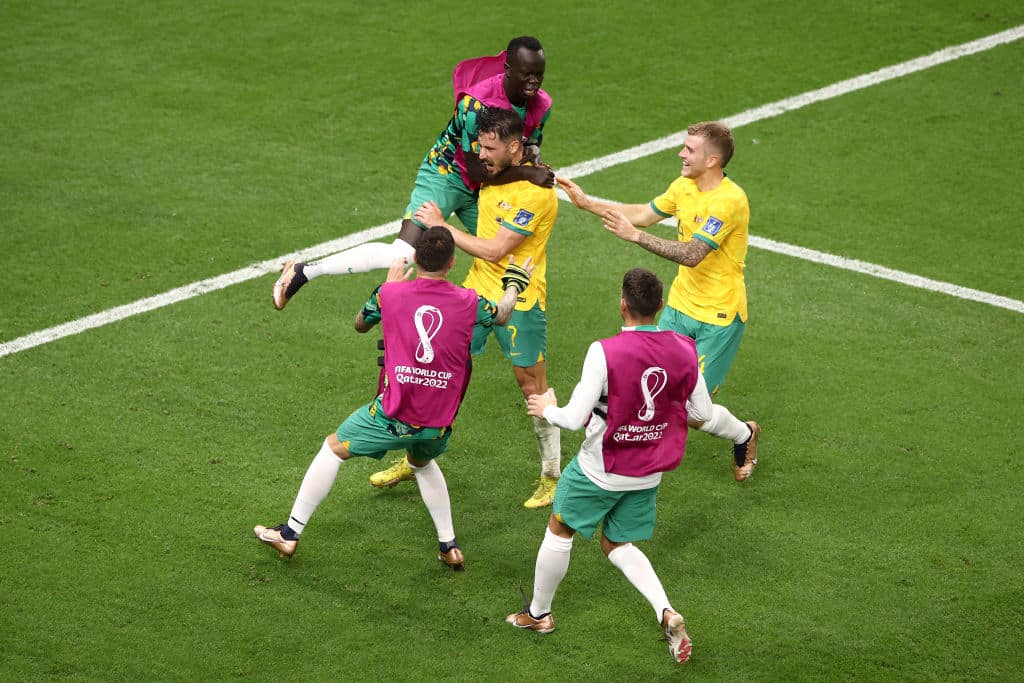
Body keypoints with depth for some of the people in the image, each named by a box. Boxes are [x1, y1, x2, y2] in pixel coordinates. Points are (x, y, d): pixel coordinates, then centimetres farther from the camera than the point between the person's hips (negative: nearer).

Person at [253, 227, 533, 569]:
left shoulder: (390, 294, -5)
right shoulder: (468, 302, -3)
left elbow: (360, 324, 17)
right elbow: (501, 315, 21)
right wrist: (514, 284, 42)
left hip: (395, 415, -3)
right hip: (440, 422, 3)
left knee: (333, 448, 19)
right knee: (422, 462, 35)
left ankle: (290, 534, 23)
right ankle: (449, 546, 32)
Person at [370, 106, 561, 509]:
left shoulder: (536, 192, -20)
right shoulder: (491, 173, 4)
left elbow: (493, 250, -20)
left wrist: (442, 226, -12)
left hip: (519, 302, -7)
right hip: (478, 291, 7)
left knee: (532, 386, 1)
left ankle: (552, 476, 16)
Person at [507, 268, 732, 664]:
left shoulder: (604, 352, -25)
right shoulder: (684, 351, -10)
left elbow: (575, 418, -22)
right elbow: (702, 413, 0)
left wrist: (547, 409, -1)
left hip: (600, 469, -5)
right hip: (649, 474, 5)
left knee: (559, 530, 20)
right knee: (618, 545, 22)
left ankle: (538, 613, 35)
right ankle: (667, 614, 2)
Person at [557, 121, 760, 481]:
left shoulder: (729, 200, -24)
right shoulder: (684, 186, 1)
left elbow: (692, 254, -32)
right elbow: (646, 213, 17)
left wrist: (635, 235, -37)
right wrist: (588, 203, 13)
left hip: (720, 316, -7)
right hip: (681, 303, 7)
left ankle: (743, 436, 24)